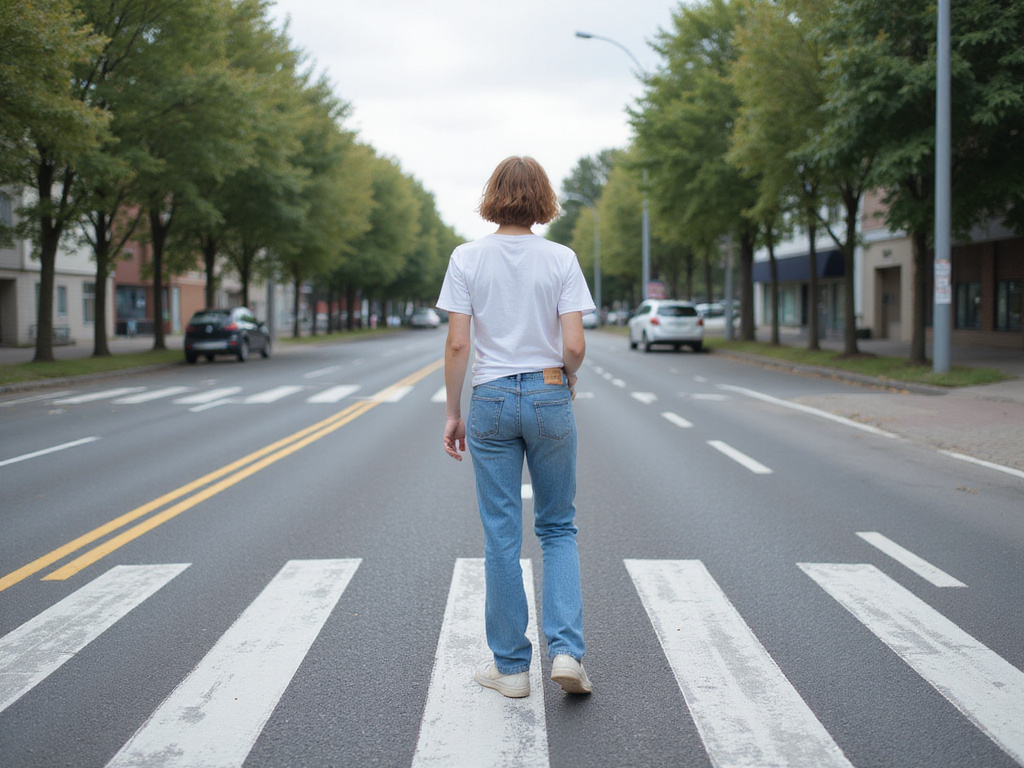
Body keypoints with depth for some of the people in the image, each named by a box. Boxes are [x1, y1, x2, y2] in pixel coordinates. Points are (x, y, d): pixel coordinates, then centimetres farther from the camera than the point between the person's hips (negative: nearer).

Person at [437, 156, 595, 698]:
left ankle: (510, 665, 15)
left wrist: (453, 413, 3)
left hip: (492, 399, 0)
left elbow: (457, 345, -6)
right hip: (549, 395, 0)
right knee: (558, 528, 14)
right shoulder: (560, 259, -4)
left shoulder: (467, 258, -4)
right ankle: (566, 649, 0)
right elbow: (574, 347, -9)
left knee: (501, 536, 8)